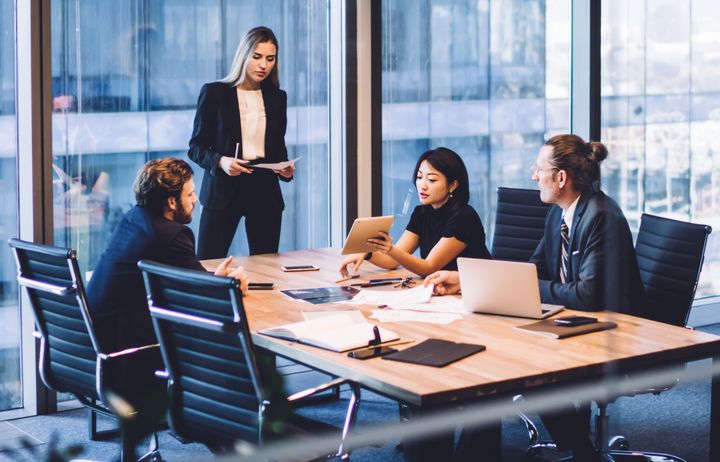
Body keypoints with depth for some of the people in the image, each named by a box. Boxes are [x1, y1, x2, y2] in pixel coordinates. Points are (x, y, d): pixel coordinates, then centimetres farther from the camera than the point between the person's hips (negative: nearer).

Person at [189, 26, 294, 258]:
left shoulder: (277, 97, 12)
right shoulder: (214, 92, 0)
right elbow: (196, 147, 1)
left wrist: (285, 168, -2)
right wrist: (220, 161, -18)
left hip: (265, 192, 3)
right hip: (223, 190, -3)